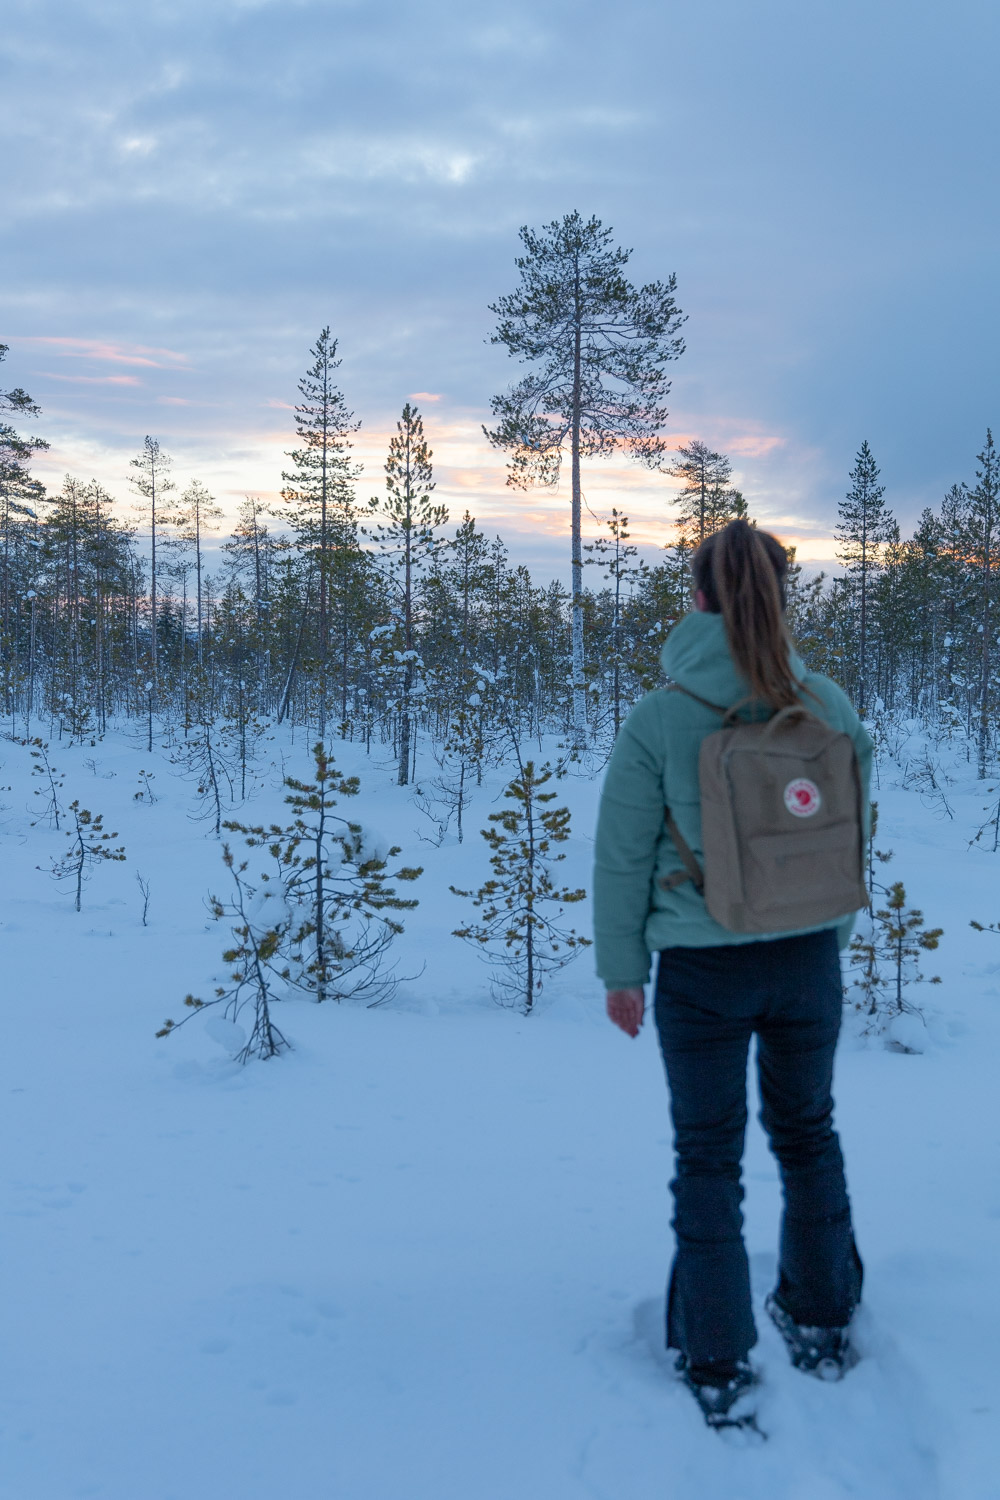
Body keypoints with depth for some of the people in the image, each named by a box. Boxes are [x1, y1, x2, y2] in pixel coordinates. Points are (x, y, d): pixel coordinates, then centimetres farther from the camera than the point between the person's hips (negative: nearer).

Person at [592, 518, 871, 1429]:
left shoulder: (659, 721, -16)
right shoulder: (829, 707, -7)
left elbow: (623, 859, -9)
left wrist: (620, 969, 3)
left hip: (702, 970, -3)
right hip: (806, 959, 3)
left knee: (709, 1156, 12)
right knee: (807, 1131, 23)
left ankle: (720, 1365, 20)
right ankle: (823, 1323, 39)